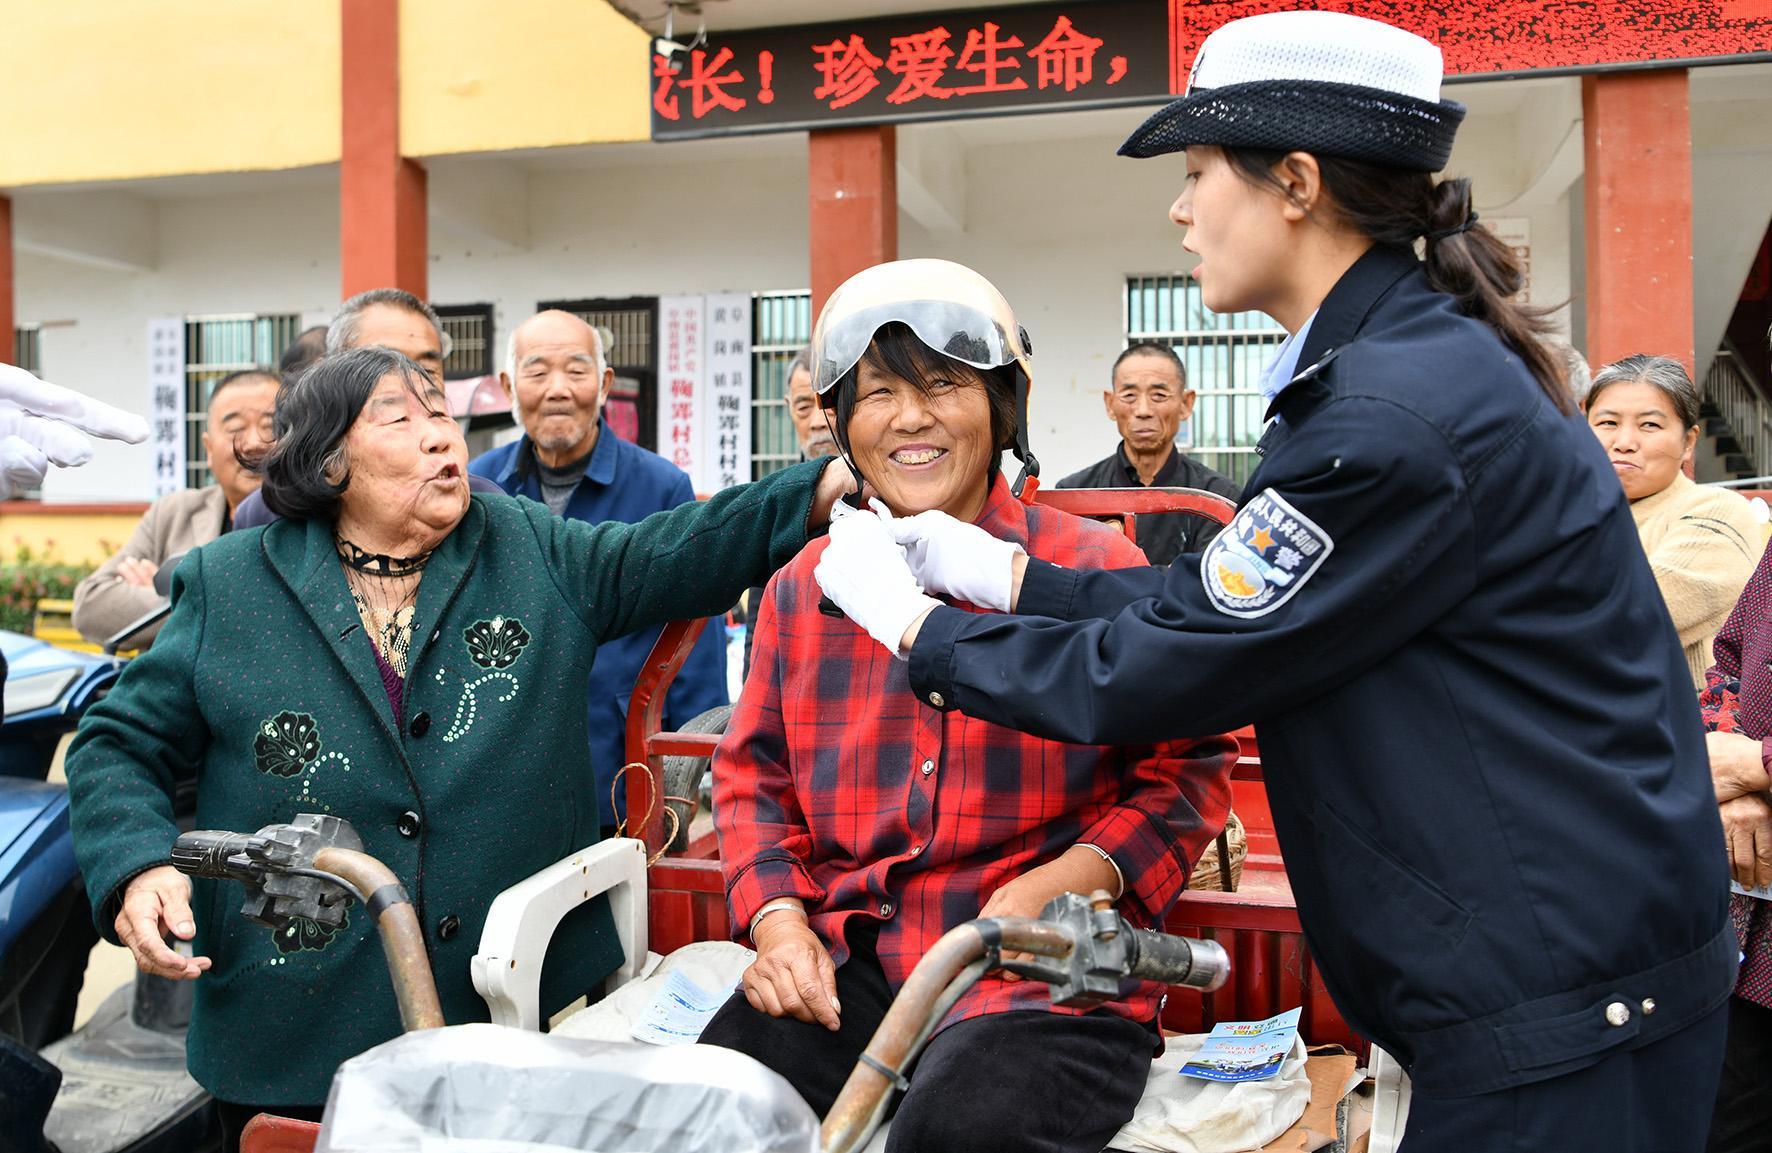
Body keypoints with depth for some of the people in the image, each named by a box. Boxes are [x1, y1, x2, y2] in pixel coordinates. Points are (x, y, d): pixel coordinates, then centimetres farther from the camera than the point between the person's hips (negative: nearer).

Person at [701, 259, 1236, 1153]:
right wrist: (777, 919, -1)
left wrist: (1057, 886, -14)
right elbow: (754, 776, 17)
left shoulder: (1097, 570, 0)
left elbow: (1186, 768, 1)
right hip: (848, 967, 4)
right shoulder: (802, 588, 12)